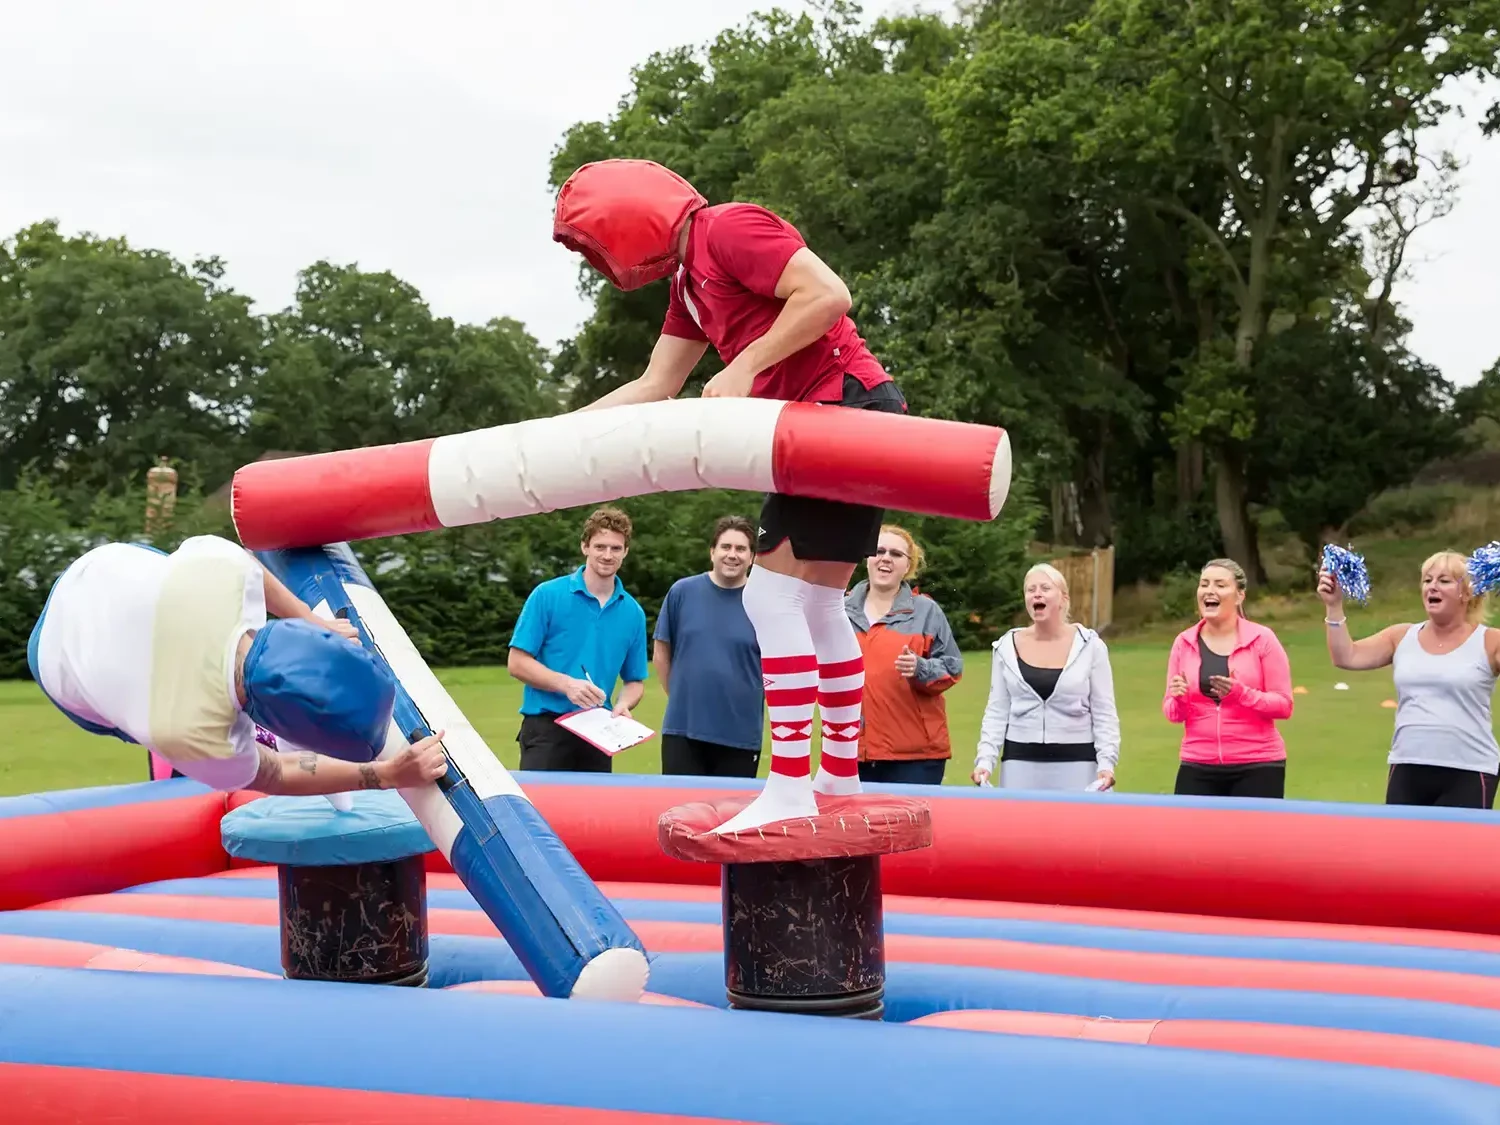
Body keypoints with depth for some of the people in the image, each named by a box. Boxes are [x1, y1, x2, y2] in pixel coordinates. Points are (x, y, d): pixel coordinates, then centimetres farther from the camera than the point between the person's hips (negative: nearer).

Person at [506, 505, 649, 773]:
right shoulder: (547, 595, -3)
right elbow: (517, 662, -4)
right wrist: (567, 684, -18)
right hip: (546, 728, -4)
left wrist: (623, 705, -8)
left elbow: (635, 680, 15)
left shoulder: (633, 613, 8)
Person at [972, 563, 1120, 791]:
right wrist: (985, 760, -4)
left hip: (1076, 763, -2)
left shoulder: (1089, 646, 1)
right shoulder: (1007, 647, 6)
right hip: (1019, 761, 2)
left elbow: (1104, 714, 1)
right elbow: (996, 712, 7)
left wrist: (1107, 762, -10)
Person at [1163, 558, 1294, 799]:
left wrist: (1242, 693, -19)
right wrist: (1179, 699, -13)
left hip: (1257, 767, -2)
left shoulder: (1262, 639, -3)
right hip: (1197, 768, 3)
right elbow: (1171, 713, 9)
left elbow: (1284, 705, -4)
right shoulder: (1184, 642, 6)